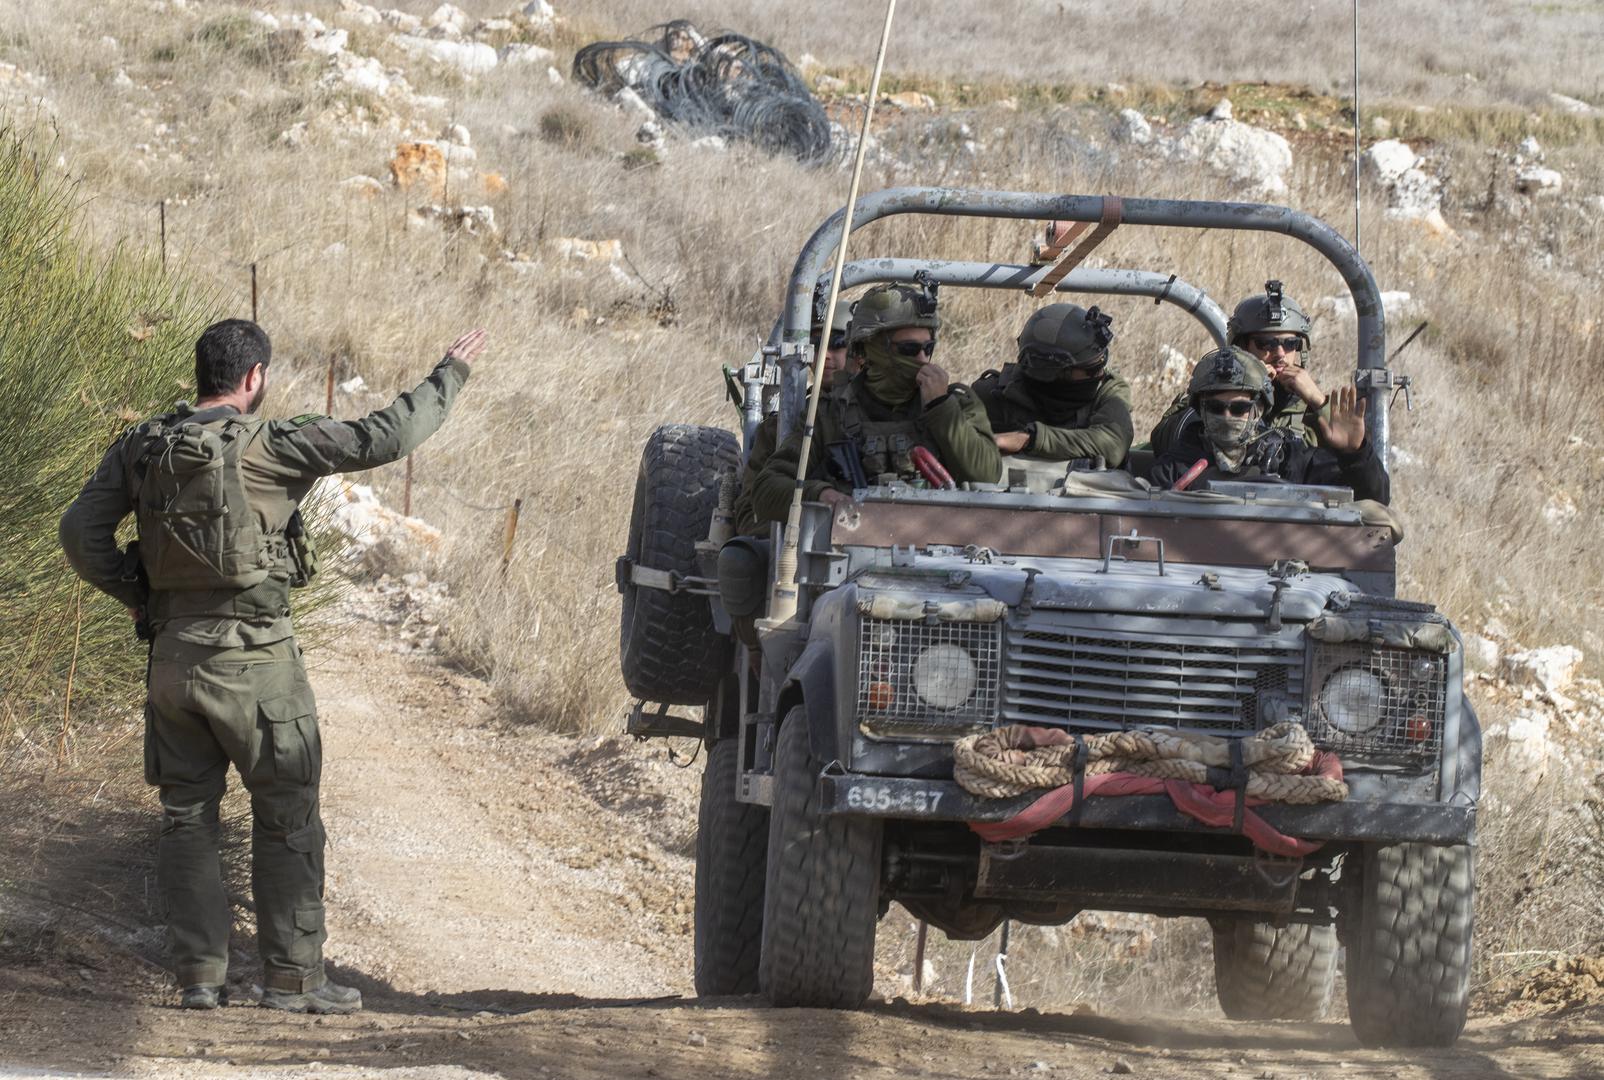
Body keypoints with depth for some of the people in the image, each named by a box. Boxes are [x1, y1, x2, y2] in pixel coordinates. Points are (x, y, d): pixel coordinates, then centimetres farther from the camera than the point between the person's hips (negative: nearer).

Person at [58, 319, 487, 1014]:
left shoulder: (141, 449, 4)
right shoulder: (268, 447, -11)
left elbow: (81, 532, -1)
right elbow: (384, 438, -12)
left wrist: (134, 595, 11)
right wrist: (451, 375, 0)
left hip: (173, 658, 5)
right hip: (254, 660, -5)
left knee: (187, 819, 12)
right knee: (288, 819, 5)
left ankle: (200, 975, 9)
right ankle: (292, 977, 5)